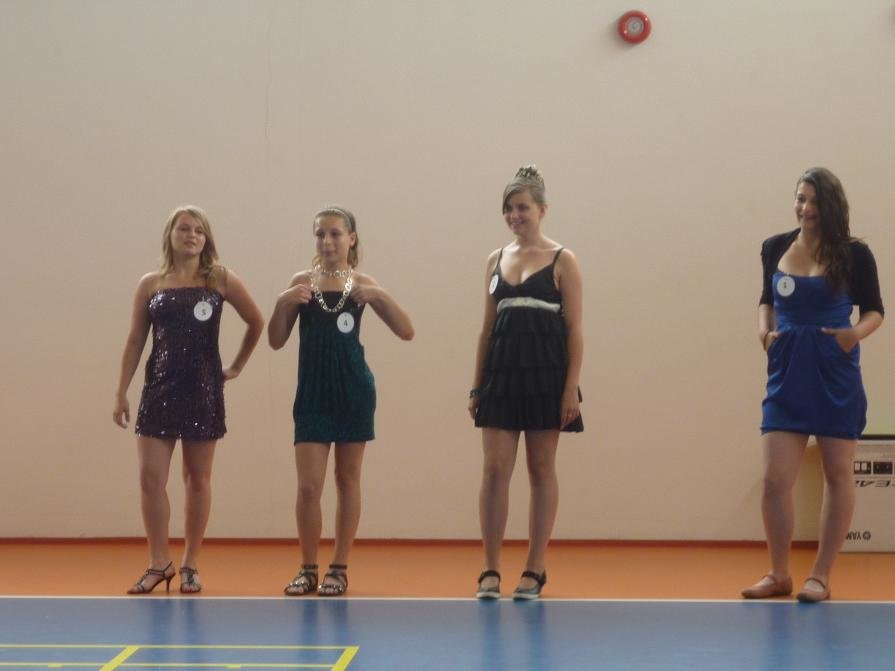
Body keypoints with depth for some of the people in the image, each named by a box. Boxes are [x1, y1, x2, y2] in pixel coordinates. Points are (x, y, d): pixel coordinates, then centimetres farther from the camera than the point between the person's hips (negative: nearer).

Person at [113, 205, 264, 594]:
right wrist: (121, 392, 3)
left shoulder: (221, 280, 0)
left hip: (203, 390, -1)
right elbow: (135, 341, 7)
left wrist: (236, 367, 8)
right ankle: (158, 564, 7)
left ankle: (190, 565, 15)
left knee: (197, 479, 6)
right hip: (160, 388, 1)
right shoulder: (150, 285, 5)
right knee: (150, 477, -5)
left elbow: (257, 323, 7)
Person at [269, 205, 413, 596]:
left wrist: (379, 295, -16)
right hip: (312, 391, 0)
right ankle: (308, 570, 10)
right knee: (308, 486, -4)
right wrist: (282, 304, -13)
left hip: (353, 389, 0)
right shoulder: (302, 282, 4)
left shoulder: (362, 285, 2)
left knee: (347, 480, 7)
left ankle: (340, 569, 15)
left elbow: (406, 332, -3)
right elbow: (276, 341, 3)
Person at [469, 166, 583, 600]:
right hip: (502, 373, 4)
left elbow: (574, 328, -3)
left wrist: (572, 387, -11)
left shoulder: (562, 261, 1)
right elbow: (488, 326, 15)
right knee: (495, 470, -2)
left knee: (542, 471, 3)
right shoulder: (496, 260, 13)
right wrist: (476, 385, 10)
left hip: (546, 376, -3)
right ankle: (490, 571, 2)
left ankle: (534, 571, 9)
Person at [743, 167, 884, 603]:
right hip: (787, 375, 2)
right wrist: (765, 329, -2)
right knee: (775, 479, -3)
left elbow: (874, 310, 2)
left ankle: (820, 576, 16)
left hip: (836, 377, -2)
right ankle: (778, 575, 13)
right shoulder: (775, 249, 5)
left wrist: (857, 333, -19)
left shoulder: (854, 254, -5)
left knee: (838, 475, 5)